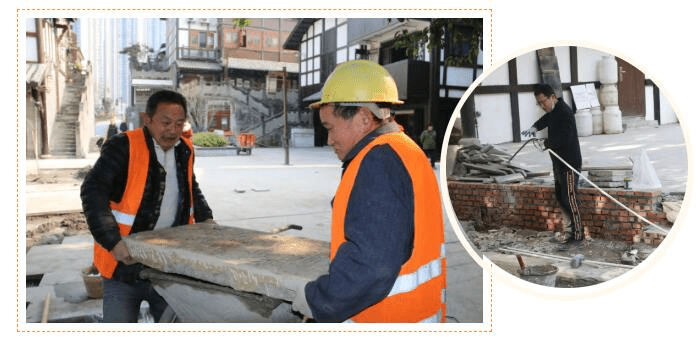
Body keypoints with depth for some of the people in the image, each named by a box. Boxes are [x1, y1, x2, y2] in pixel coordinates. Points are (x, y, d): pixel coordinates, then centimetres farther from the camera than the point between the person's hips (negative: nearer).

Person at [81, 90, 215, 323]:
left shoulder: (184, 150, 4)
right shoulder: (123, 147, -15)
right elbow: (92, 192, -19)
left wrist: (205, 218, 10)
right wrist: (113, 242, -27)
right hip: (124, 265, -5)